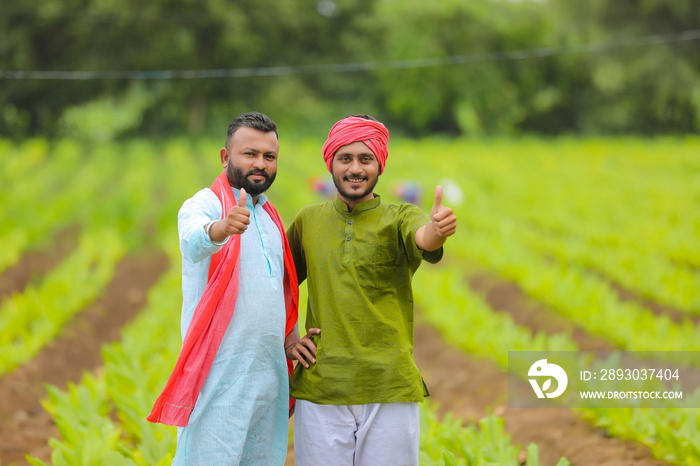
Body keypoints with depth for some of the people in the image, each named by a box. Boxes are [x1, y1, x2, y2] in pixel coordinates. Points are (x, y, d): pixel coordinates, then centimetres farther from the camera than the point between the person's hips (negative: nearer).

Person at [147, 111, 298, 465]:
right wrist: (221, 228, -52)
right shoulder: (205, 204, -5)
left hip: (271, 375, 7)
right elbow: (195, 241, -31)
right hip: (220, 379, -7)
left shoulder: (270, 218, 18)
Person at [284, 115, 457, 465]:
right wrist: (286, 338, 6)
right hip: (320, 393, 2)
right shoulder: (308, 221, 10)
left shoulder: (398, 219, 2)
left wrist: (437, 229, -45)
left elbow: (422, 238, -22)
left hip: (390, 395, -2)